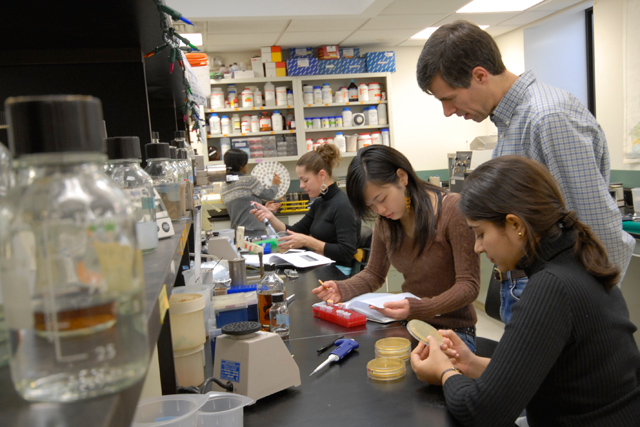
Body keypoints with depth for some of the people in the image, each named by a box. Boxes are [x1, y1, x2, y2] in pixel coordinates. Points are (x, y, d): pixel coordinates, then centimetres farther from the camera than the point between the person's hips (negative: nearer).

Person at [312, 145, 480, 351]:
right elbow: (373, 274, 14)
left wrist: (416, 308, -33)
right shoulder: (385, 221, 3)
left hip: (452, 329, -5)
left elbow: (469, 285, -18)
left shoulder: (453, 210, -16)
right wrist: (342, 289, -8)